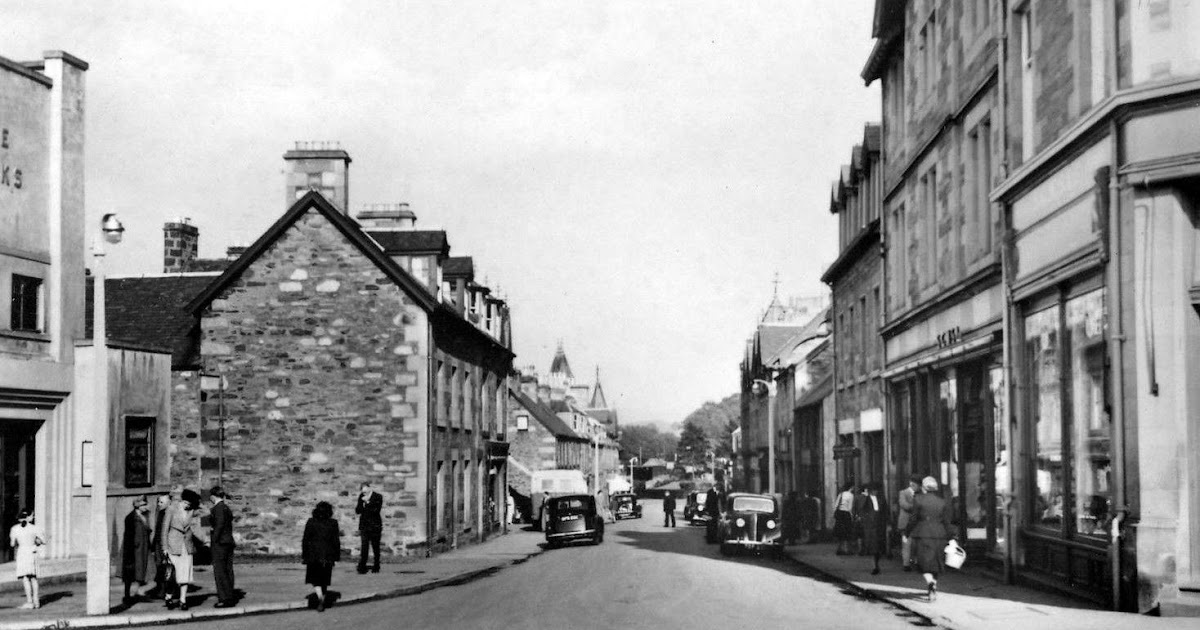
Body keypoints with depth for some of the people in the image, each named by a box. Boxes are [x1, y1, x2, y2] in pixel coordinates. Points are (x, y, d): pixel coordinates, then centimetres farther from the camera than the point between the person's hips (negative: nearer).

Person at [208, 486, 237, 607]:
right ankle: (230, 597, 12)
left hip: (219, 543, -9)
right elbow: (229, 526, 13)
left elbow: (220, 524, -20)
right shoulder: (227, 508, 16)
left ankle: (224, 599, -11)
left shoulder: (219, 507, -10)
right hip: (229, 542, 9)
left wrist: (214, 539, -14)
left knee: (219, 571, -8)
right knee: (228, 570, 10)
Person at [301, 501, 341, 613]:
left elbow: (305, 540, -2)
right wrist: (337, 555, 8)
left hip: (313, 554, -1)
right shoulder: (333, 523, -3)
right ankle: (321, 603, 15)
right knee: (324, 580, 12)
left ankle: (319, 596, -21)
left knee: (314, 578, 5)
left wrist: (304, 555, 5)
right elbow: (336, 541, -1)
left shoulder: (311, 522, -3)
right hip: (328, 556, 1)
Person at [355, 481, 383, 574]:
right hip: (364, 525, 2)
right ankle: (362, 568, -10)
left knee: (376, 548, 8)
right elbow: (357, 511, 3)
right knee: (364, 547, -8)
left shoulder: (378, 497, -4)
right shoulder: (362, 497, 7)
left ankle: (376, 568, 19)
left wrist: (367, 502, -18)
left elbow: (376, 510, -15)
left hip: (375, 526, -2)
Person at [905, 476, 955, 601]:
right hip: (938, 535, 4)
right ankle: (932, 590, 24)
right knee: (935, 562, 16)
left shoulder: (918, 499, -7)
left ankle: (930, 582, -28)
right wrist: (951, 536, 9)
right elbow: (946, 522, 4)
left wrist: (908, 532, 5)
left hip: (923, 535, -4)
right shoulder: (941, 502, 4)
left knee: (924, 562, -2)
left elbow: (913, 518, -6)